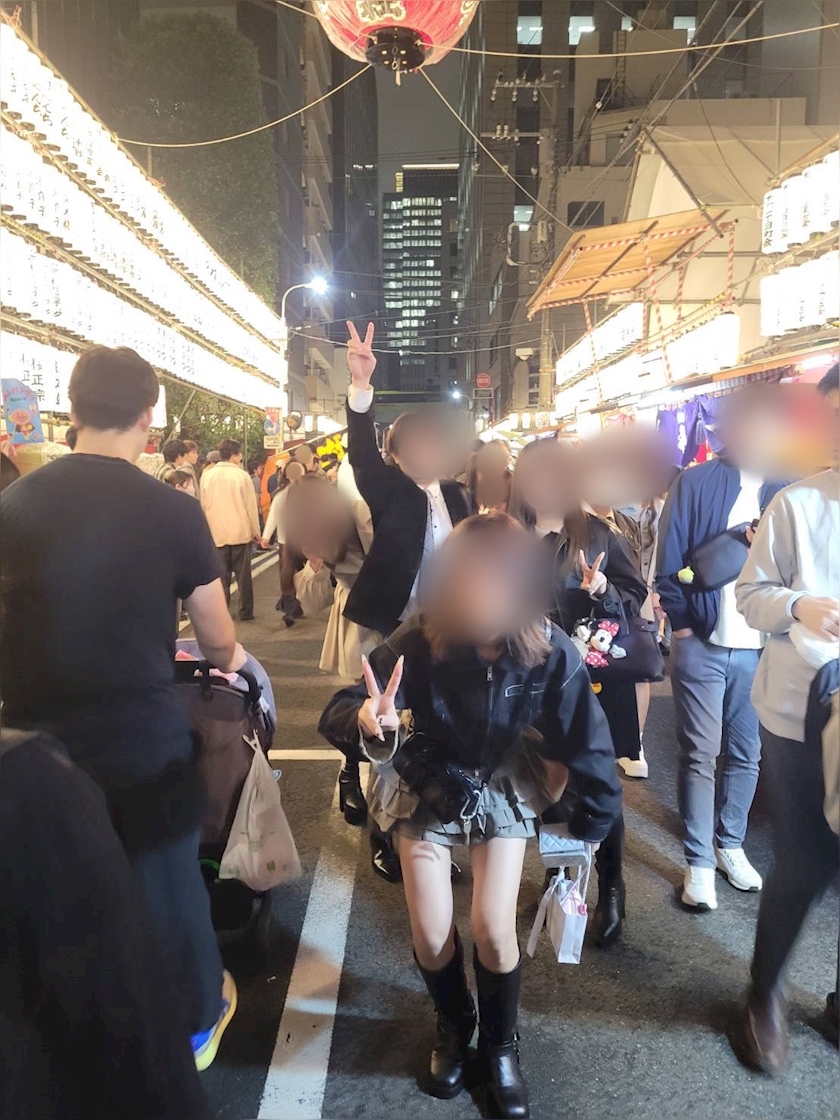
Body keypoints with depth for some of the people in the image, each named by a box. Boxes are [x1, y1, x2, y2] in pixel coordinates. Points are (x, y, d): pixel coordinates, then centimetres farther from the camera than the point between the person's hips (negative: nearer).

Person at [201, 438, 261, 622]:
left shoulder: (207, 476, 1)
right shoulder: (242, 475, -9)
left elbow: (203, 506, 7)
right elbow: (251, 506, -6)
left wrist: (207, 530, 17)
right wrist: (256, 531, 4)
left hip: (217, 533, 3)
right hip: (240, 532, -2)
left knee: (221, 575, 8)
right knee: (243, 574, 6)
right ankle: (245, 612, 9)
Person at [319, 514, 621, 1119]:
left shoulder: (550, 650, -27)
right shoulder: (419, 642, -29)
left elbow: (588, 744, -15)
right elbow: (336, 714, -31)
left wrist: (590, 825, -7)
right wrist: (367, 721, -54)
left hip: (502, 791, 0)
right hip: (426, 790, 0)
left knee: (493, 929, -9)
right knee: (431, 937, -3)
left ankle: (501, 1044, 25)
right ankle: (454, 1027, 33)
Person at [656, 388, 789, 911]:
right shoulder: (695, 484, -2)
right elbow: (670, 562, -4)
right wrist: (682, 624, -7)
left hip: (761, 649, 3)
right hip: (703, 644, -3)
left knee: (746, 753, 13)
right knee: (700, 755, 3)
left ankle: (730, 845, 31)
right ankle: (699, 862, 14)